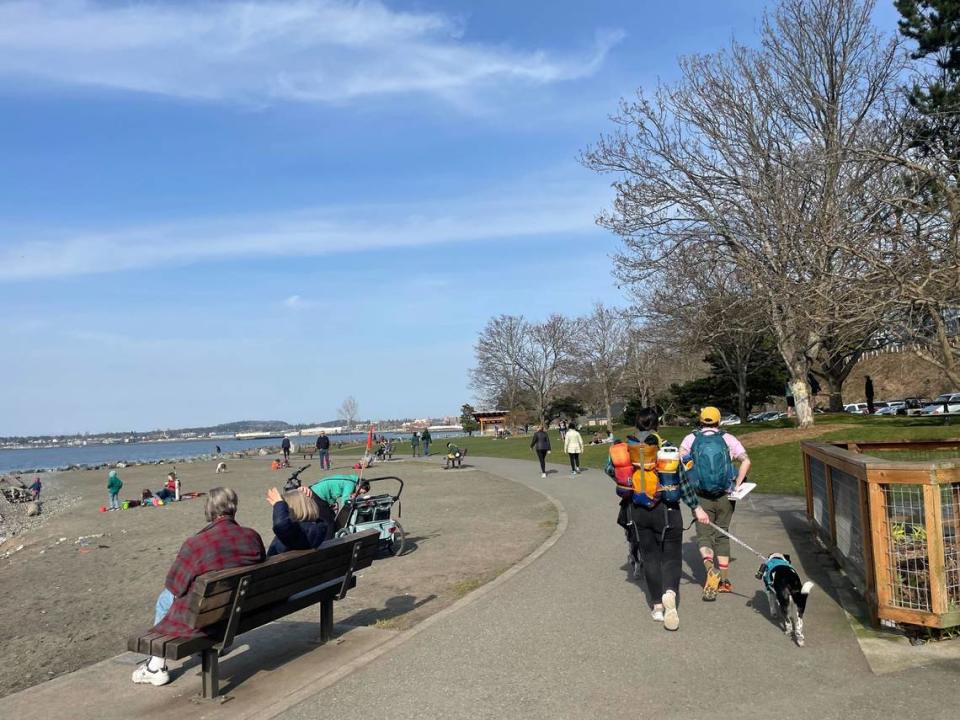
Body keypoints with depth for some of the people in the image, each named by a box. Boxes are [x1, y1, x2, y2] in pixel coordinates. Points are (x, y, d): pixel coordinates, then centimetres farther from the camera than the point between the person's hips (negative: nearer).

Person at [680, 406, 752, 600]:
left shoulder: (691, 439, 1)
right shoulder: (728, 439, 2)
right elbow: (746, 461, -9)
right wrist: (737, 486, -3)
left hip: (701, 497, -1)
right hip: (725, 496, 1)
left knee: (704, 535, 6)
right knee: (722, 536, 15)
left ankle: (711, 568, -21)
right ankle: (724, 580, 19)